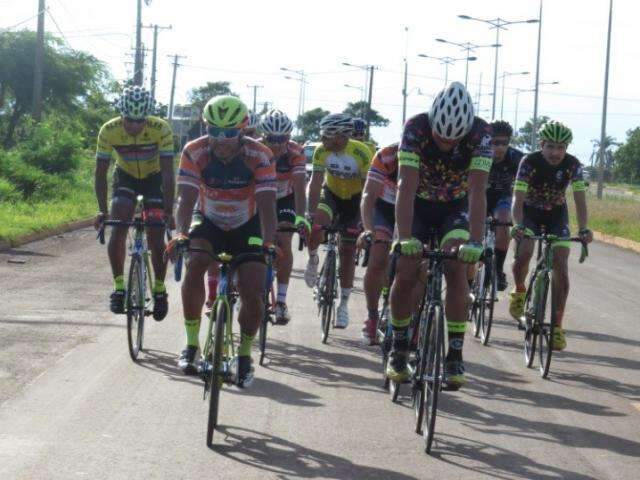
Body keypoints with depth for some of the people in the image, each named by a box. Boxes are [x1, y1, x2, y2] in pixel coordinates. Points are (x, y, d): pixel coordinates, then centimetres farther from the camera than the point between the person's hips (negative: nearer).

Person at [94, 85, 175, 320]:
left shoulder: (161, 129, -31)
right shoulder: (109, 131, -26)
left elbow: (168, 173, -29)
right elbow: (100, 173, -19)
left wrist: (169, 211, -34)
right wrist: (102, 211, -27)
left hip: (154, 178, -1)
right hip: (125, 177, 1)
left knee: (156, 238, -9)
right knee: (118, 228, -21)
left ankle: (159, 288, 12)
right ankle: (119, 287, -13)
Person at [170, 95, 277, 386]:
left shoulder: (259, 156, -26)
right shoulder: (194, 152, -23)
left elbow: (267, 205, -30)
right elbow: (186, 199, -27)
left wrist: (268, 245, -46)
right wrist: (181, 235, -45)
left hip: (247, 227, 0)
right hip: (208, 222, 1)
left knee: (252, 294, -15)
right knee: (194, 265, -29)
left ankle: (244, 354, 12)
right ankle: (192, 345, -15)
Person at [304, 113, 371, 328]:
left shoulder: (361, 153, -29)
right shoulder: (321, 151, -22)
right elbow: (316, 183, -21)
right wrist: (311, 214, -31)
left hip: (354, 199, -2)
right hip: (331, 194, 2)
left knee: (348, 251, -1)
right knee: (315, 226, -29)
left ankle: (343, 304, 11)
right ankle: (313, 259, 3)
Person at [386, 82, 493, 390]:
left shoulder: (480, 134, -29)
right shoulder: (415, 128, -30)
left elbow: (477, 192, -33)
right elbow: (406, 187, -34)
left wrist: (475, 242, -43)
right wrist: (405, 238, -43)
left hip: (456, 207, 0)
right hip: (418, 205, 0)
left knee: (456, 269, -20)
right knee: (405, 273, -12)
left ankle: (455, 356, -14)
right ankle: (398, 347, 8)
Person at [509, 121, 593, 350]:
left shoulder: (573, 165, -20)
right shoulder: (529, 162, -25)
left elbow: (580, 200, -23)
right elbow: (518, 199, -31)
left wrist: (583, 229, -40)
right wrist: (518, 225, -49)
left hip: (557, 215, 1)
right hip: (530, 213, -1)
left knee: (561, 268, -12)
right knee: (523, 253, -27)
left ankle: (557, 325, -6)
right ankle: (519, 291, 5)